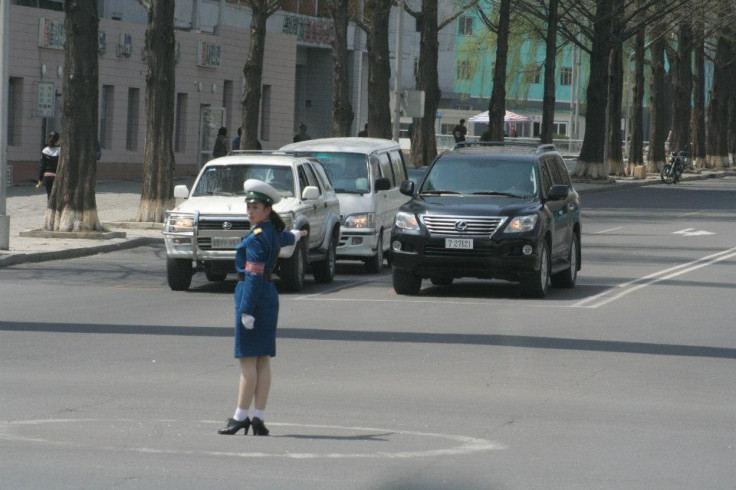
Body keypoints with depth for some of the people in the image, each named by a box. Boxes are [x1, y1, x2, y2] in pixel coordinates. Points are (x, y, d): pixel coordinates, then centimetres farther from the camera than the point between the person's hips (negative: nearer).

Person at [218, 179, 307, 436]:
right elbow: (284, 238, 37)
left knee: (248, 359, -8)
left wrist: (246, 310, -24)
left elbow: (254, 275, -21)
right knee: (263, 360, 6)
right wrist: (295, 234, 62)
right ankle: (258, 418, 5)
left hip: (252, 297, -9)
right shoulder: (273, 232, 12)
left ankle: (241, 416, -8)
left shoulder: (256, 238, -16)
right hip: (269, 296, 9)